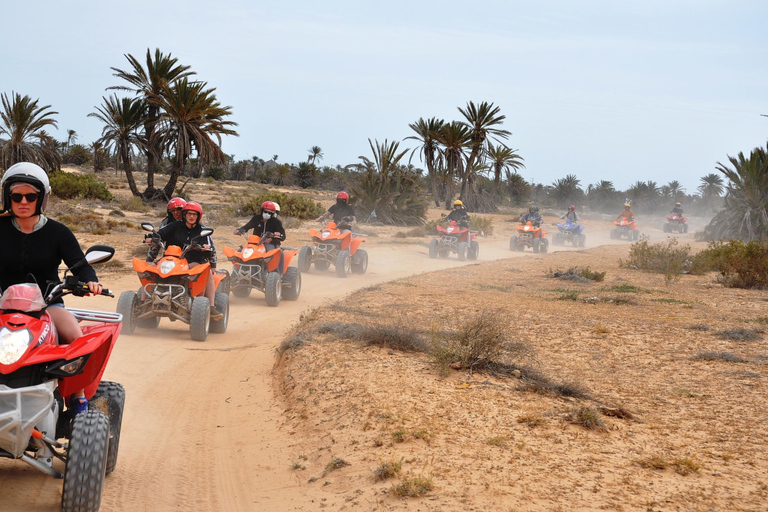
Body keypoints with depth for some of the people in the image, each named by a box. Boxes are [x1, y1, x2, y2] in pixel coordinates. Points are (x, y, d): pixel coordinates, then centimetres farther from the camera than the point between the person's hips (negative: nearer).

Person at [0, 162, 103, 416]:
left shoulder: (57, 232, 4)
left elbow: (79, 264, -1)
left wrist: (89, 280, -23)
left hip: (47, 303, 0)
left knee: (75, 335, -30)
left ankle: (77, 397, -13)